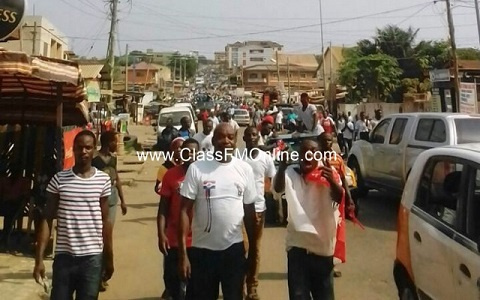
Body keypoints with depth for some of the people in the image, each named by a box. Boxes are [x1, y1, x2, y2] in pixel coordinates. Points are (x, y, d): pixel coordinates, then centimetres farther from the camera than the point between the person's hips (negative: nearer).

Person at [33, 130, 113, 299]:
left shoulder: (103, 180, -1)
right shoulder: (59, 179, -2)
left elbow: (105, 221, 6)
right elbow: (47, 220, 1)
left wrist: (109, 258, 8)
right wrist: (39, 259, -5)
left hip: (93, 257, 0)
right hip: (64, 256, 0)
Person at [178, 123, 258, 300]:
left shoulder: (245, 169, -1)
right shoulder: (197, 168, -8)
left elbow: (249, 211, 7)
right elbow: (185, 210, -7)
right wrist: (182, 253, -12)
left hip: (234, 248, 2)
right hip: (202, 249, -2)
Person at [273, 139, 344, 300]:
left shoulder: (327, 172, -4)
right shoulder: (290, 173, -3)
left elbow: (339, 198, -18)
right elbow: (277, 189, -22)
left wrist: (332, 180, -39)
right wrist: (282, 165, -39)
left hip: (323, 246, 1)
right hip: (297, 245, 0)